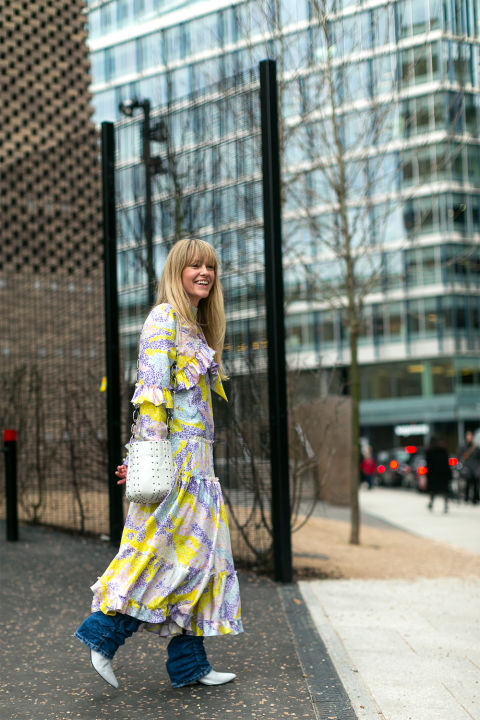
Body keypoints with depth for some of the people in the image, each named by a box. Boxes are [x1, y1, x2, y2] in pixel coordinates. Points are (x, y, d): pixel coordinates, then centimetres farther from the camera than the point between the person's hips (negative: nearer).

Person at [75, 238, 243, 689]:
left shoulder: (195, 326, 22)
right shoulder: (164, 317, -7)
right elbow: (152, 390, -15)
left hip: (195, 456, 9)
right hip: (174, 451, -9)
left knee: (197, 552, 6)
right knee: (173, 550, -11)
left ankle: (189, 662, 9)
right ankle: (105, 634, -5)